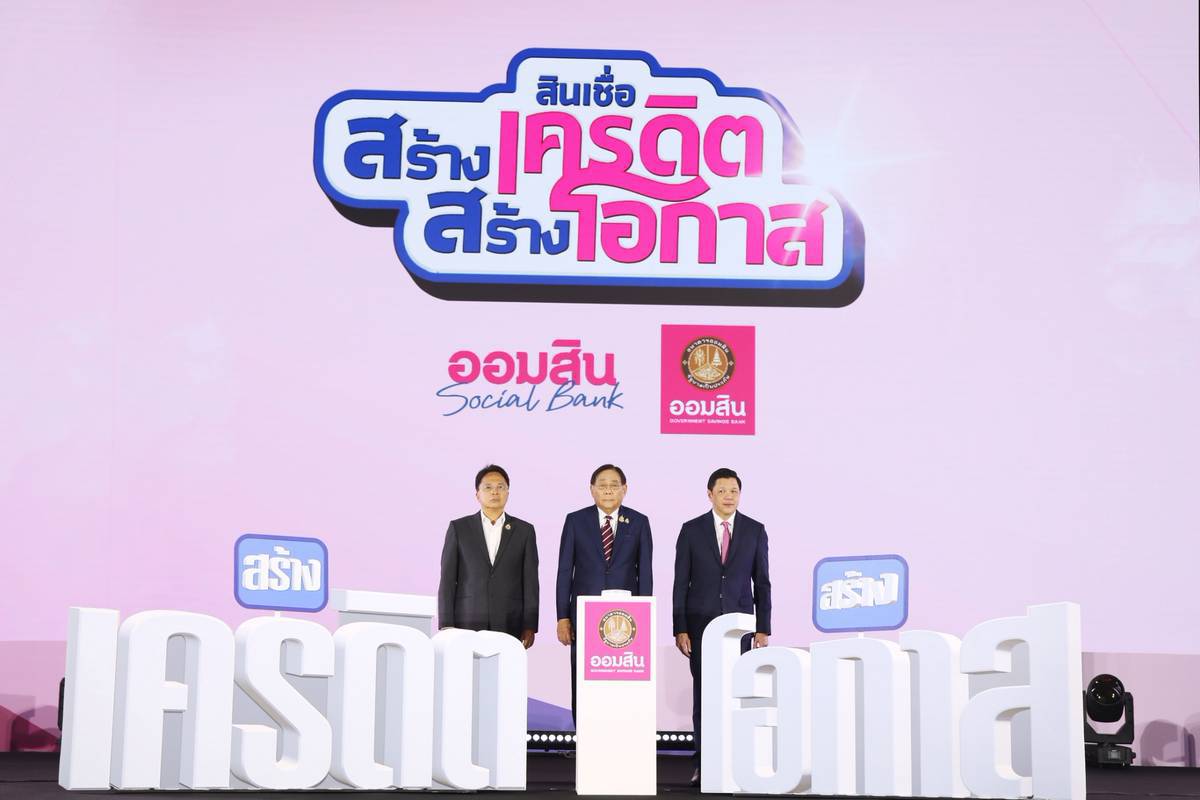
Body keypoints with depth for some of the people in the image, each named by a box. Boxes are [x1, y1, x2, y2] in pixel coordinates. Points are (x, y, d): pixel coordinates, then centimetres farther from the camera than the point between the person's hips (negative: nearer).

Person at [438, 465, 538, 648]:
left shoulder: (524, 531, 9)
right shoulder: (458, 528, 7)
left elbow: (530, 582, 6)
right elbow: (447, 580, 4)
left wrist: (530, 626, -1)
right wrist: (446, 626, -3)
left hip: (509, 626, 1)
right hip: (467, 625, 0)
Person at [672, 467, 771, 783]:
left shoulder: (755, 530, 4)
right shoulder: (691, 530, 1)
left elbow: (762, 582, 5)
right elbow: (681, 583, 1)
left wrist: (762, 629, -1)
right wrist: (679, 629, -5)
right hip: (701, 624, 0)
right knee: (703, 694, 2)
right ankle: (704, 765, 7)